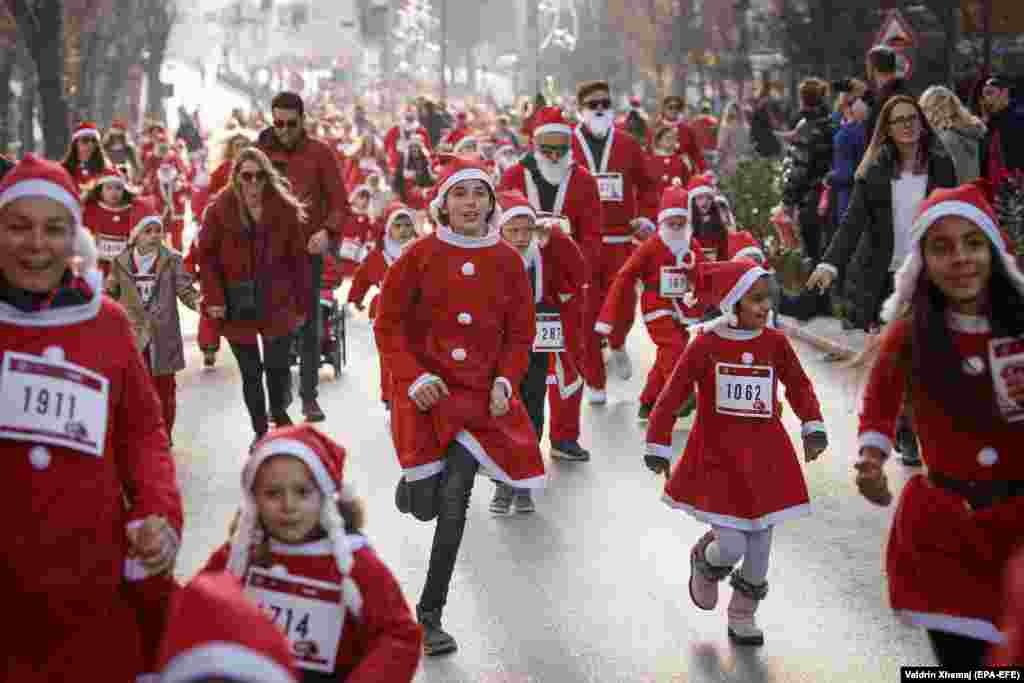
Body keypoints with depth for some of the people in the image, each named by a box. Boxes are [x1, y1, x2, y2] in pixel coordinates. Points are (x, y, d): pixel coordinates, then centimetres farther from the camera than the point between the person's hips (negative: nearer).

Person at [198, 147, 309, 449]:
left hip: (277, 302, 0)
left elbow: (297, 258, -1)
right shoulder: (220, 210, -7)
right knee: (251, 372, 9)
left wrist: (301, 303, -1)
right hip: (237, 304, 0)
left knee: (278, 366, 0)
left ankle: (279, 412, 31)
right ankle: (260, 431, 26)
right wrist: (214, 298, -11)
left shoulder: (286, 209, -4)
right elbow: (206, 256, -3)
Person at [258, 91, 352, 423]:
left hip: (308, 249, -1)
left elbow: (340, 202, -3)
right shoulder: (260, 152, 4)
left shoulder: (319, 153, 0)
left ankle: (309, 396, 9)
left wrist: (328, 230, -20)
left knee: (309, 323, 2)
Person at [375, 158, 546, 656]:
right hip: (425, 388, -1)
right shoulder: (421, 255, -4)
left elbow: (520, 333, 8)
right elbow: (388, 325, -1)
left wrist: (505, 381, -7)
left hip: (480, 392, 1)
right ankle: (416, 479, 36)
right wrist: (414, 377, -13)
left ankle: (430, 615, 8)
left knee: (454, 502, -5)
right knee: (425, 507, -6)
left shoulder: (507, 260, 2)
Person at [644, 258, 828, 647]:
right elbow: (672, 396, -8)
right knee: (732, 546, -10)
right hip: (717, 458, -4)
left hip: (765, 457, 4)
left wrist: (813, 427, -2)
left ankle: (742, 617, 31)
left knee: (759, 548, 9)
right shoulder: (705, 345, -11)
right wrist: (658, 448, -8)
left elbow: (799, 385, 11)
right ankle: (705, 563, 27)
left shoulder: (775, 343, -3)